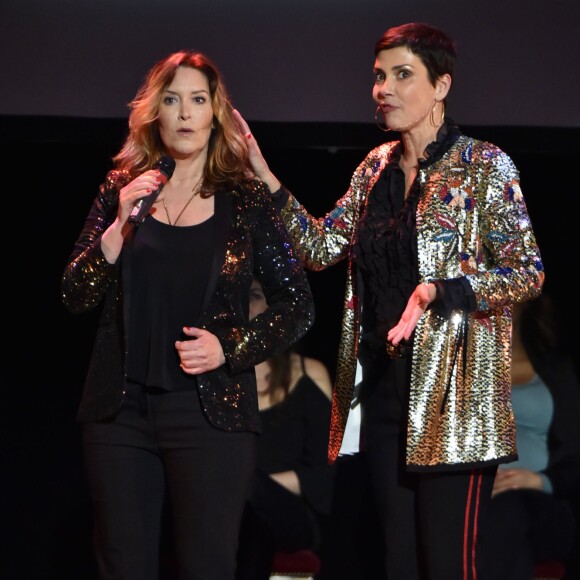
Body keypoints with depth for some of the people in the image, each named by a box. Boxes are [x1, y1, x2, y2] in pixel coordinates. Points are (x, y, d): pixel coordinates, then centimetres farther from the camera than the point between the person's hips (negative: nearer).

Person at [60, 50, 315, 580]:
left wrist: (230, 346, -10)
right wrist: (120, 226, -11)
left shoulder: (245, 202, 3)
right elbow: (75, 297, 2)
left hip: (211, 412, -2)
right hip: (122, 410, 2)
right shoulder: (122, 189, 7)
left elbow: (299, 307, 5)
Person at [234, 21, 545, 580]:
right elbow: (321, 247, 10)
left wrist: (438, 291, -23)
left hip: (452, 393, -6)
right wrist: (264, 178, 0)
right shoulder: (378, 166, 13)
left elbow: (529, 272, -9)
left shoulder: (484, 166, -5)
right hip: (386, 384, 6)